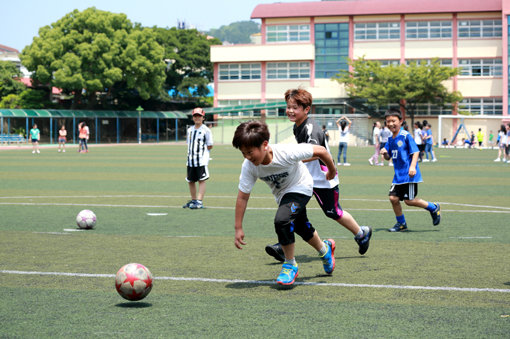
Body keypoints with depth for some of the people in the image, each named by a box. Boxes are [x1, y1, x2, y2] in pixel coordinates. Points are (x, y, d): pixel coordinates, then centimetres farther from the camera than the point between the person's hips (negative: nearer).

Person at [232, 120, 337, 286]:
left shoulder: (286, 152, -39)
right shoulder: (248, 166, -27)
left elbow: (320, 151, -27)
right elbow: (242, 197, -19)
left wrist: (332, 171, -9)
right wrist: (238, 228, -19)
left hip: (300, 188, -6)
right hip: (282, 194, 6)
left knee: (282, 220, -28)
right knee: (301, 228, 22)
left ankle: (290, 265, -8)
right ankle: (325, 249, 53)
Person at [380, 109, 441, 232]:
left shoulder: (406, 136, -11)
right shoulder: (391, 139, 11)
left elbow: (415, 152, -13)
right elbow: (388, 157, 19)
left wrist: (412, 167, -25)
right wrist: (384, 153, -4)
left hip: (409, 175, -7)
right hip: (398, 175, 7)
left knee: (409, 200, -6)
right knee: (393, 197, 1)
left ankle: (434, 208, 15)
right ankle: (401, 224, 17)